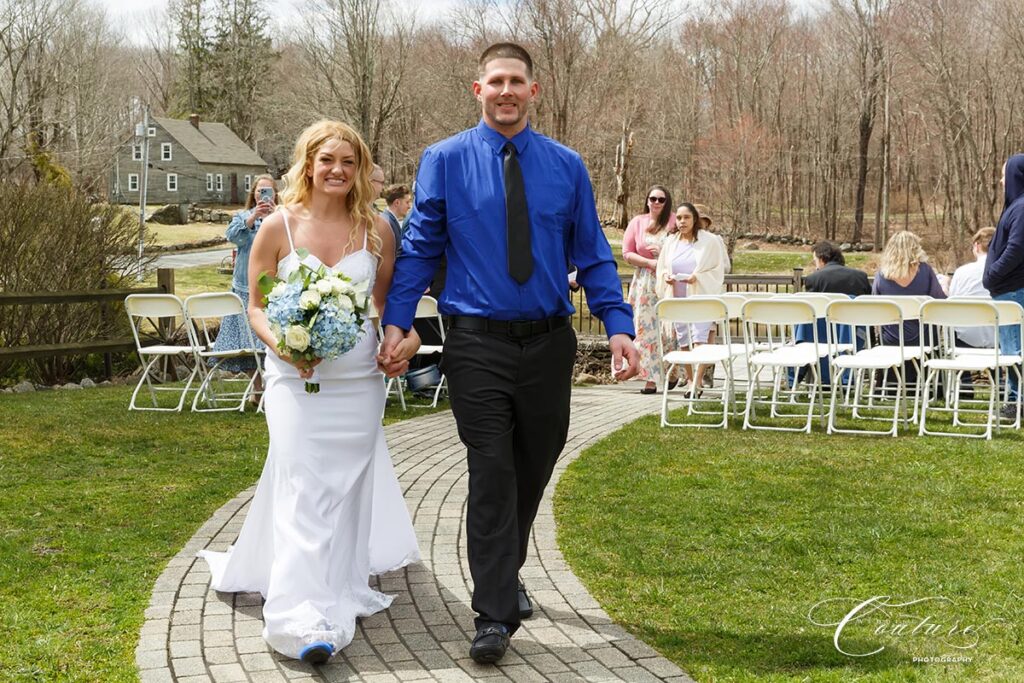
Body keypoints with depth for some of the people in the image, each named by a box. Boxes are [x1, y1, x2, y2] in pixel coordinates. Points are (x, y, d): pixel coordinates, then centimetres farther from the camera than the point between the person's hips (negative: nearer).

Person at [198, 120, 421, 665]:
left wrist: (405, 340, -7)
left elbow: (389, 303, 13)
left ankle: (341, 593, 28)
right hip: (296, 381, -2)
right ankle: (305, 620, -12)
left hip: (359, 383, 2)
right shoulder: (278, 227, -2)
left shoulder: (376, 230, 4)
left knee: (347, 490, 10)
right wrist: (282, 345, -17)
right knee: (303, 492, -10)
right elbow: (257, 308, 2)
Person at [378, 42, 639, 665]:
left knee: (534, 470, 15)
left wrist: (618, 325, -5)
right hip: (478, 344, -3)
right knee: (492, 474, -6)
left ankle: (506, 573, 38)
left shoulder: (567, 166, 4)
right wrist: (396, 321, -10)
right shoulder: (445, 161, 0)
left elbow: (593, 255, 5)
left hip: (549, 343, 3)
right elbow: (420, 248, 1)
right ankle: (495, 614, -1)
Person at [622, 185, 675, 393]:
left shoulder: (673, 222, 3)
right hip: (644, 283, 2)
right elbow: (627, 253, 5)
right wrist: (650, 262, -9)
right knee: (646, 328, -2)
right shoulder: (637, 222, 8)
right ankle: (650, 378, 1)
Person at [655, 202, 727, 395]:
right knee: (682, 338, 8)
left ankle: (697, 381, -16)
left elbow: (717, 269, -4)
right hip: (677, 297, 5)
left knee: (699, 337, -14)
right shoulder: (671, 242, 9)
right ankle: (690, 378, 19)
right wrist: (666, 277, -7)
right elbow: (662, 268, 15)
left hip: (701, 296, -5)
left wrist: (697, 277, -19)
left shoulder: (710, 241, -3)